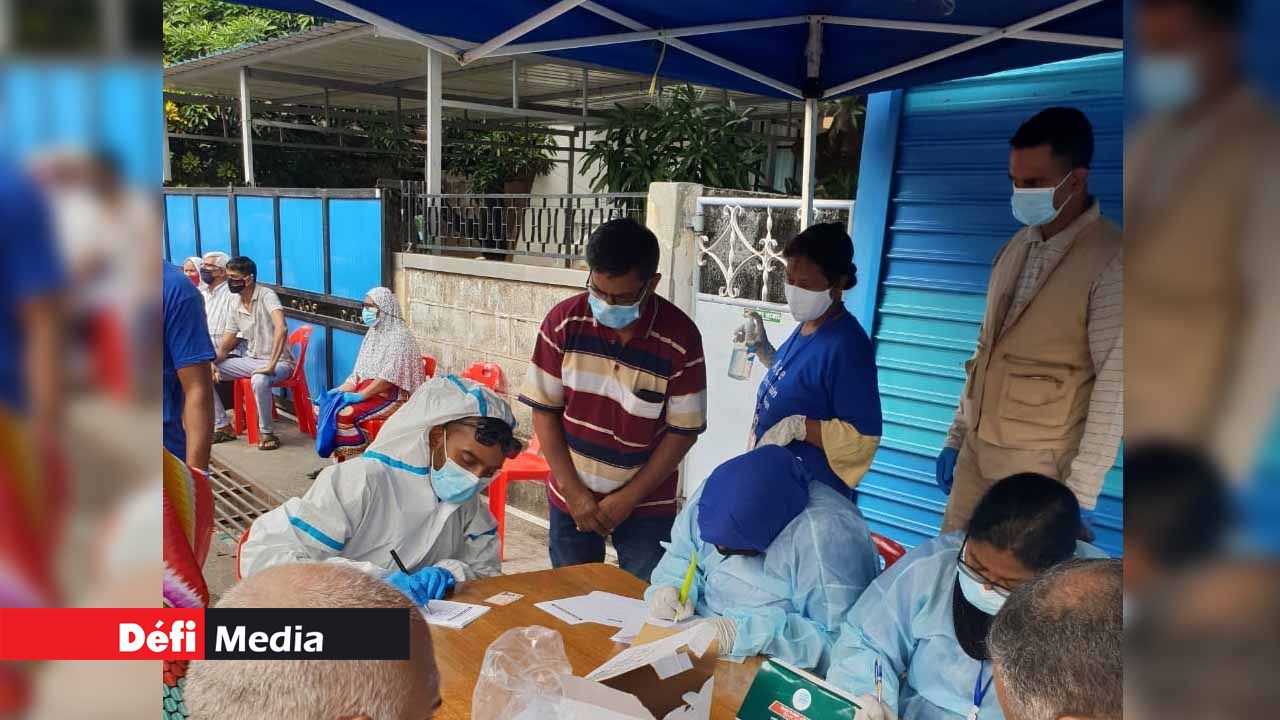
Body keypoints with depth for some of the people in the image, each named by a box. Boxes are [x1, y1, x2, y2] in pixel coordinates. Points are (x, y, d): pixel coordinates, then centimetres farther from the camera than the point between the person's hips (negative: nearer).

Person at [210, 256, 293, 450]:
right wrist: (212, 363, -10)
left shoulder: (266, 296, -17)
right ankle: (223, 427, 7)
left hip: (278, 362, -8)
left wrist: (271, 365, -37)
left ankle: (267, 433, -19)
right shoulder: (235, 306, 6)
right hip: (250, 360, 8)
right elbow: (224, 346, 11)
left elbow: (281, 328, -34)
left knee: (259, 380, -40)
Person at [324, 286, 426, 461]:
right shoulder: (373, 333, 15)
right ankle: (342, 459, 0)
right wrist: (341, 389, 1)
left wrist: (359, 396, -24)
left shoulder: (400, 336, -13)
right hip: (367, 390, 9)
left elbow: (389, 378, -21)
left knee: (344, 415, -26)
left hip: (391, 396, -9)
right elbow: (360, 371, 15)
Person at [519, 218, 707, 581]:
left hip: (646, 503, -2)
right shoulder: (564, 321, -11)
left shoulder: (680, 337, -16)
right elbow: (544, 410, -5)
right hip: (571, 497, 2)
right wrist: (572, 490, -8)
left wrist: (628, 498, -12)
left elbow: (684, 430, -10)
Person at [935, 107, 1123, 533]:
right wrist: (956, 435, 13)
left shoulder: (1108, 260, -13)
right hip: (976, 451, 6)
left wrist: (1080, 492, -16)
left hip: (1041, 464, -6)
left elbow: (1113, 384, -15)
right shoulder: (1015, 248, 7)